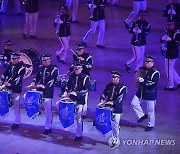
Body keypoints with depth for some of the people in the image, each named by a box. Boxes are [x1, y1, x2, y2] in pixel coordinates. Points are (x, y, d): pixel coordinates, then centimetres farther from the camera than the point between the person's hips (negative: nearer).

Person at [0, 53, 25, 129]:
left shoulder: (21, 68, -11)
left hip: (16, 88, -5)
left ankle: (17, 122, 9)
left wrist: (10, 84, -33)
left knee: (16, 105, 1)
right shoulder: (9, 65, 6)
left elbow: (19, 78, -21)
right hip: (7, 87, 5)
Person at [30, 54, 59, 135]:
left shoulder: (54, 69, -10)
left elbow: (52, 80, -19)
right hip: (39, 90, 6)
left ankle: (48, 127, 9)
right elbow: (37, 76, 18)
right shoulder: (41, 68, 9)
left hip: (48, 92, -6)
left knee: (48, 110, -2)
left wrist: (45, 86, -33)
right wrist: (34, 82, -4)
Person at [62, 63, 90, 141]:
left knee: (79, 117, -2)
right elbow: (68, 85, 16)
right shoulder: (72, 75, 4)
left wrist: (77, 93, -27)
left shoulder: (85, 78, -12)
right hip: (72, 98, 6)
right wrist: (66, 92, -1)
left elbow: (85, 90, -15)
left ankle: (79, 135, 10)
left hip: (80, 100, -6)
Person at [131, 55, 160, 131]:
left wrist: (144, 81, -30)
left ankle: (151, 125, 22)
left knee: (150, 110, 5)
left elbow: (154, 83, -26)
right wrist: (138, 79, -3)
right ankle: (142, 115, 19)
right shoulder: (142, 69, 2)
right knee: (134, 103, -2)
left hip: (150, 94, -6)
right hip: (141, 91, 6)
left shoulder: (155, 73, -18)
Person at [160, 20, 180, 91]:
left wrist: (170, 40, -32)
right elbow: (161, 40, 14)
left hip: (172, 55, -9)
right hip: (168, 53, 9)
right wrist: (163, 39, -9)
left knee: (169, 70, -1)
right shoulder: (168, 32, 9)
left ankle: (171, 86, 9)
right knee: (171, 69, 19)